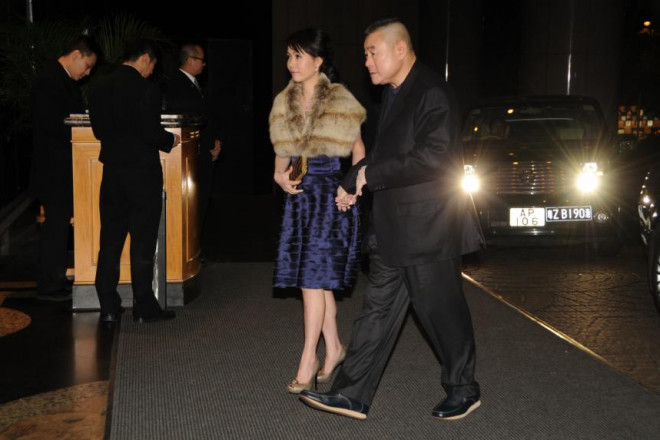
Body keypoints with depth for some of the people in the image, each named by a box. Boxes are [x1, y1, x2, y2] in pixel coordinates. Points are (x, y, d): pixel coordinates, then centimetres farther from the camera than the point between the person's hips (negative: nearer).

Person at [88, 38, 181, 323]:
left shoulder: (99, 87, 6)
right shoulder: (146, 89, -14)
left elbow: (98, 129, 10)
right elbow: (151, 133, -18)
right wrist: (170, 140, 1)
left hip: (112, 170, 6)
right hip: (143, 172, -6)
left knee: (110, 240, 11)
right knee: (142, 242, 2)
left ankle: (108, 307, 15)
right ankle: (144, 307, 8)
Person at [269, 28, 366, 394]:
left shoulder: (340, 103, -4)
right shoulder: (284, 104, 10)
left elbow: (358, 149, 1)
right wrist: (280, 175, -2)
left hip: (331, 194, -5)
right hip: (299, 194, 5)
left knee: (313, 277, -8)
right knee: (318, 279, 8)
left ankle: (308, 361, 0)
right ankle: (333, 347, 23)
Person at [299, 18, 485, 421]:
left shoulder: (432, 94, -15)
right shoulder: (393, 93, 14)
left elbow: (433, 157, -24)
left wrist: (370, 174, -18)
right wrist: (353, 183, 13)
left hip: (429, 228, -9)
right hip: (394, 229, 9)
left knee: (442, 310, 4)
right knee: (379, 309, 9)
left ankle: (464, 390, 24)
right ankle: (352, 394, 14)